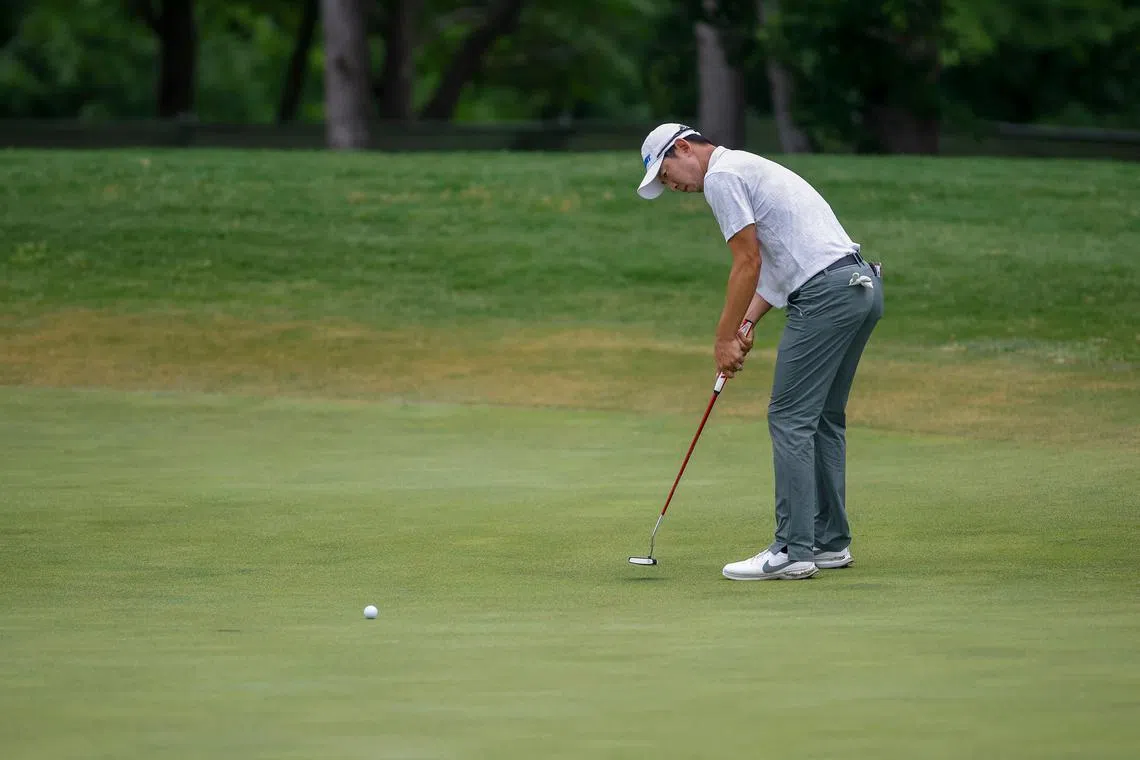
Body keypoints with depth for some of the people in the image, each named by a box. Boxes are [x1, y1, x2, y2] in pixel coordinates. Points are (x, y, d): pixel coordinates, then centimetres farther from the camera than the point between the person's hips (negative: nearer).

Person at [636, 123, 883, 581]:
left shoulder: (721, 176, -5)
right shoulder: (748, 168, 26)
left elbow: (748, 262, -10)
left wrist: (724, 337, -3)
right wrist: (745, 325, 15)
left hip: (826, 294, -10)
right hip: (862, 285, 10)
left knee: (791, 419, -8)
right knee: (823, 418, 16)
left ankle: (793, 550, -10)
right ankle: (830, 543, 19)